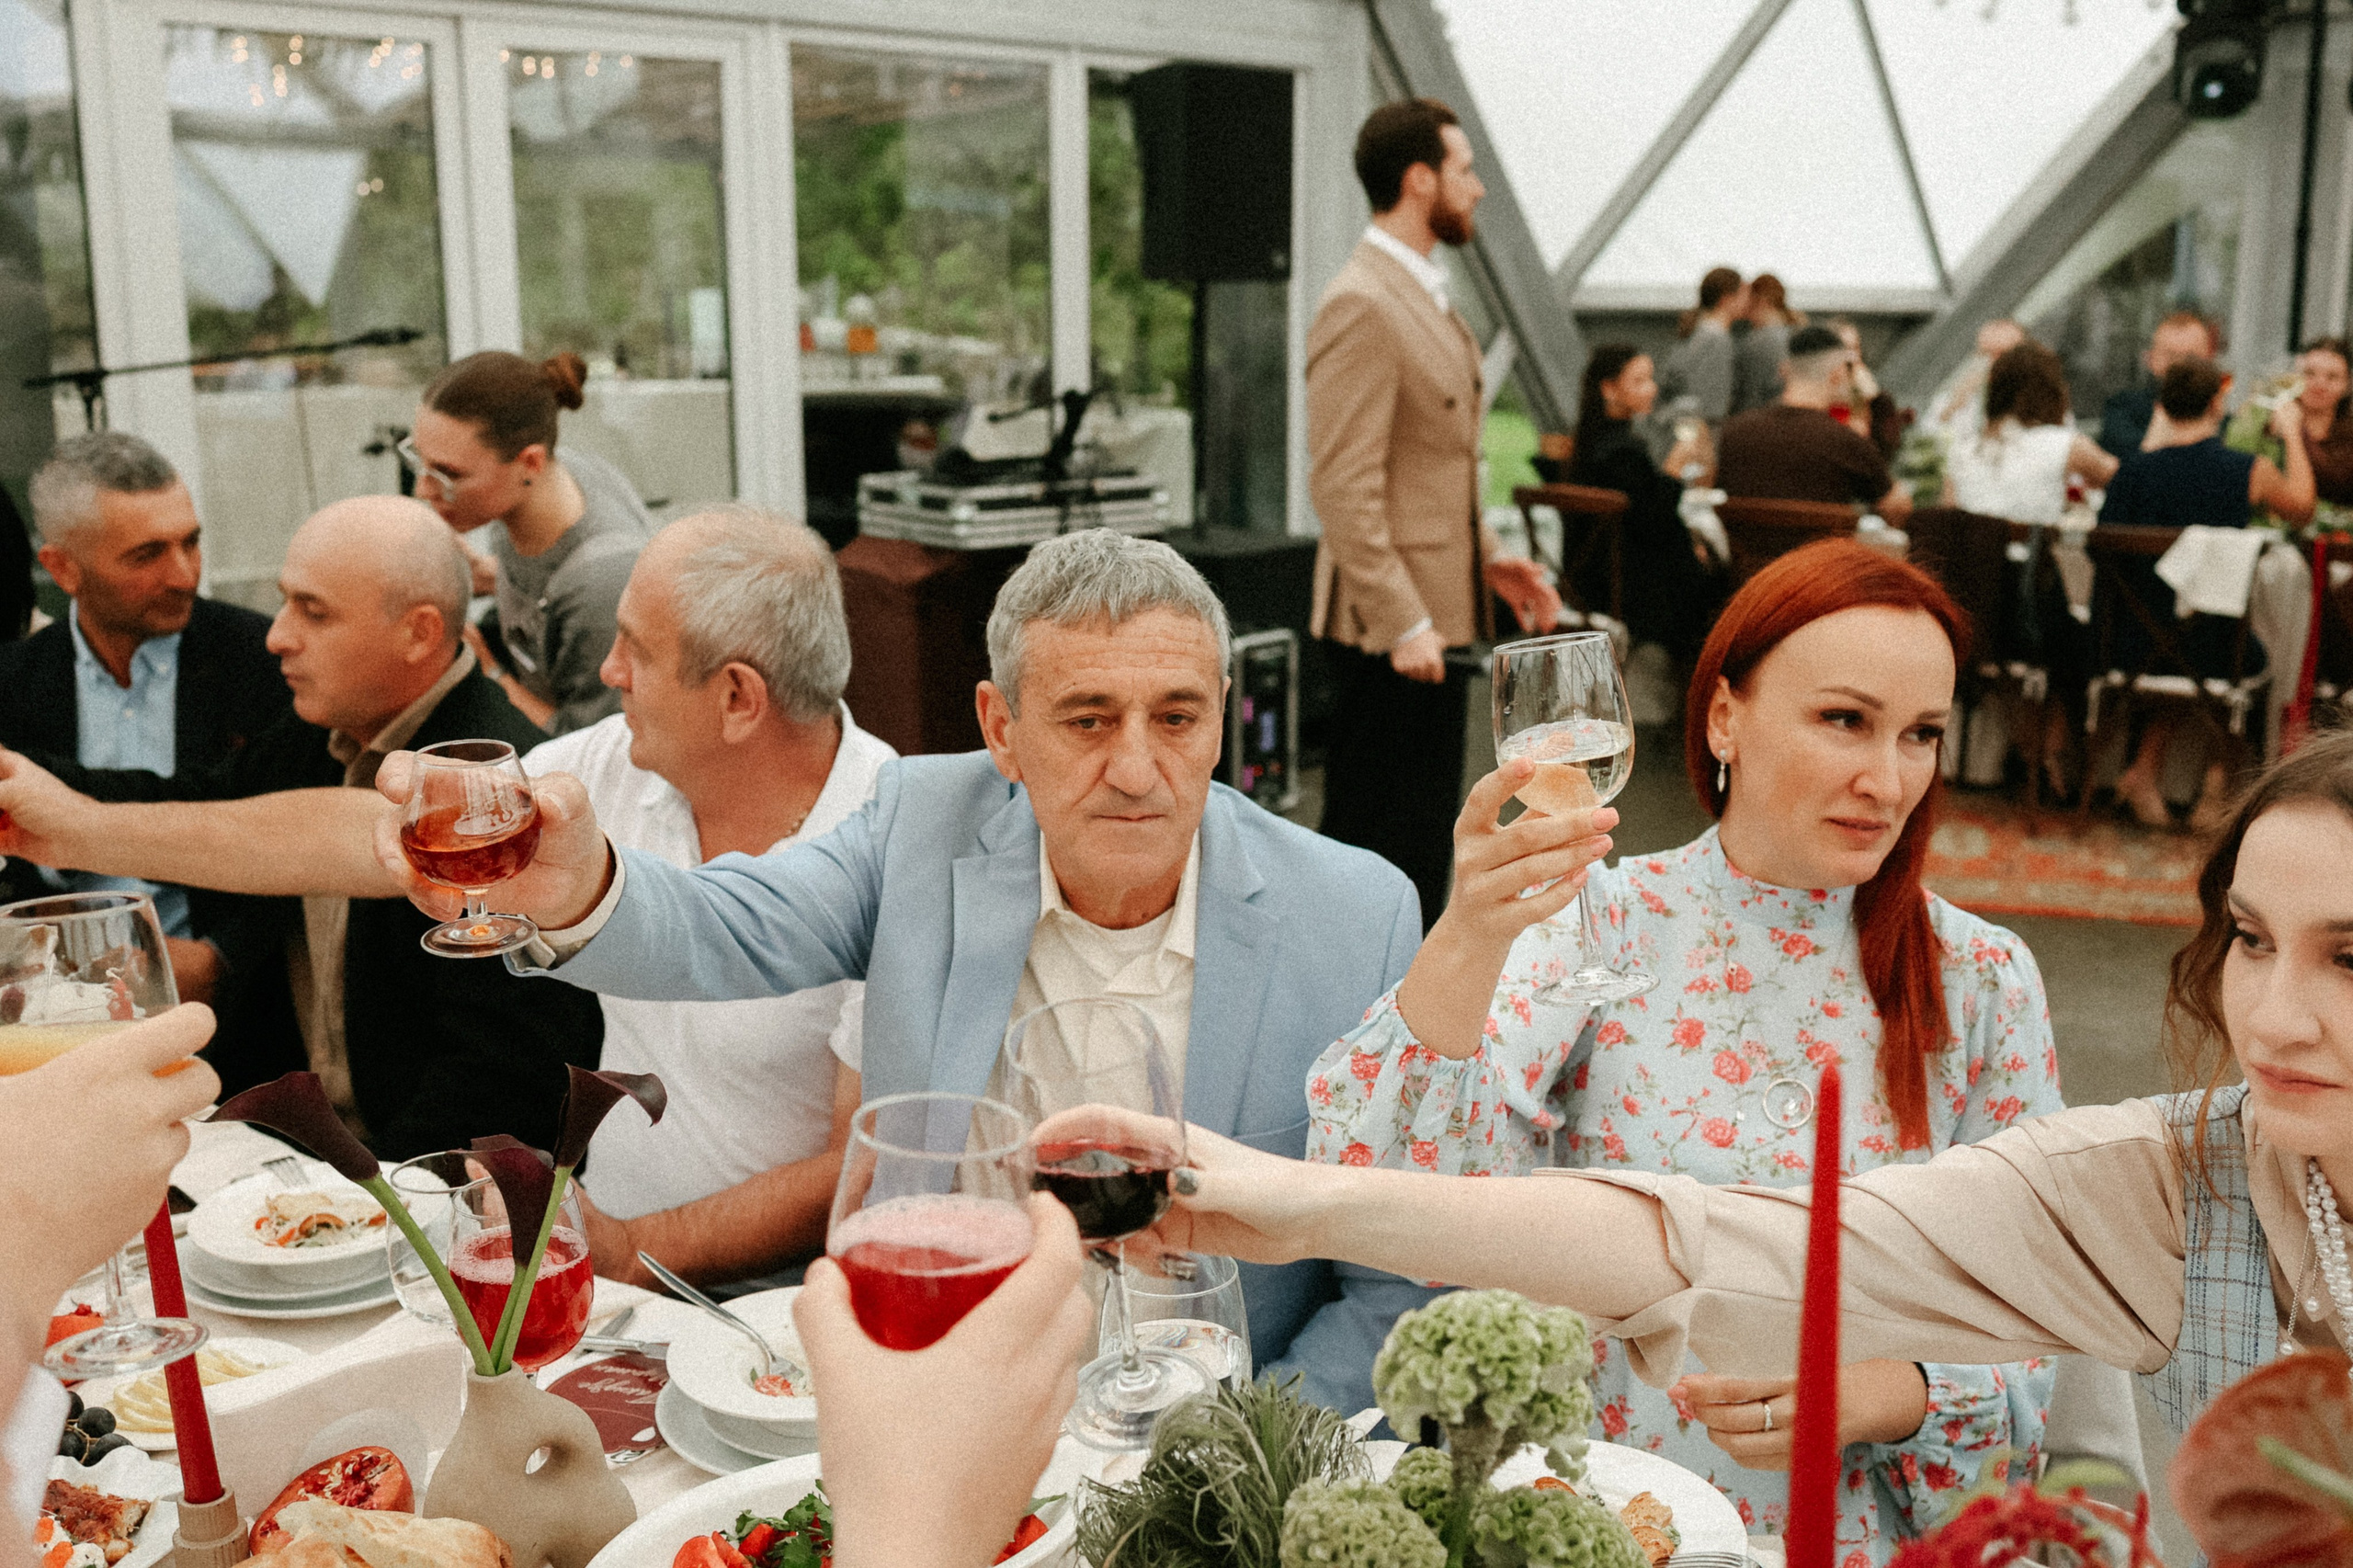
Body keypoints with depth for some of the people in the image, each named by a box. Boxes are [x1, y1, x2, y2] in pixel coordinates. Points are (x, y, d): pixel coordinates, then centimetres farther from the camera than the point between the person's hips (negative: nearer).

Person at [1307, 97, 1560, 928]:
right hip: (1391, 628, -10)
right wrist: (1402, 622, -23)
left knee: (1423, 838, 18)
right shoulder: (1361, 307, -16)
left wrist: (1490, 559, 13)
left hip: (1433, 614, 10)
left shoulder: (1422, 296, 16)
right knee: (1376, 840, -3)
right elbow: (1344, 486, -22)